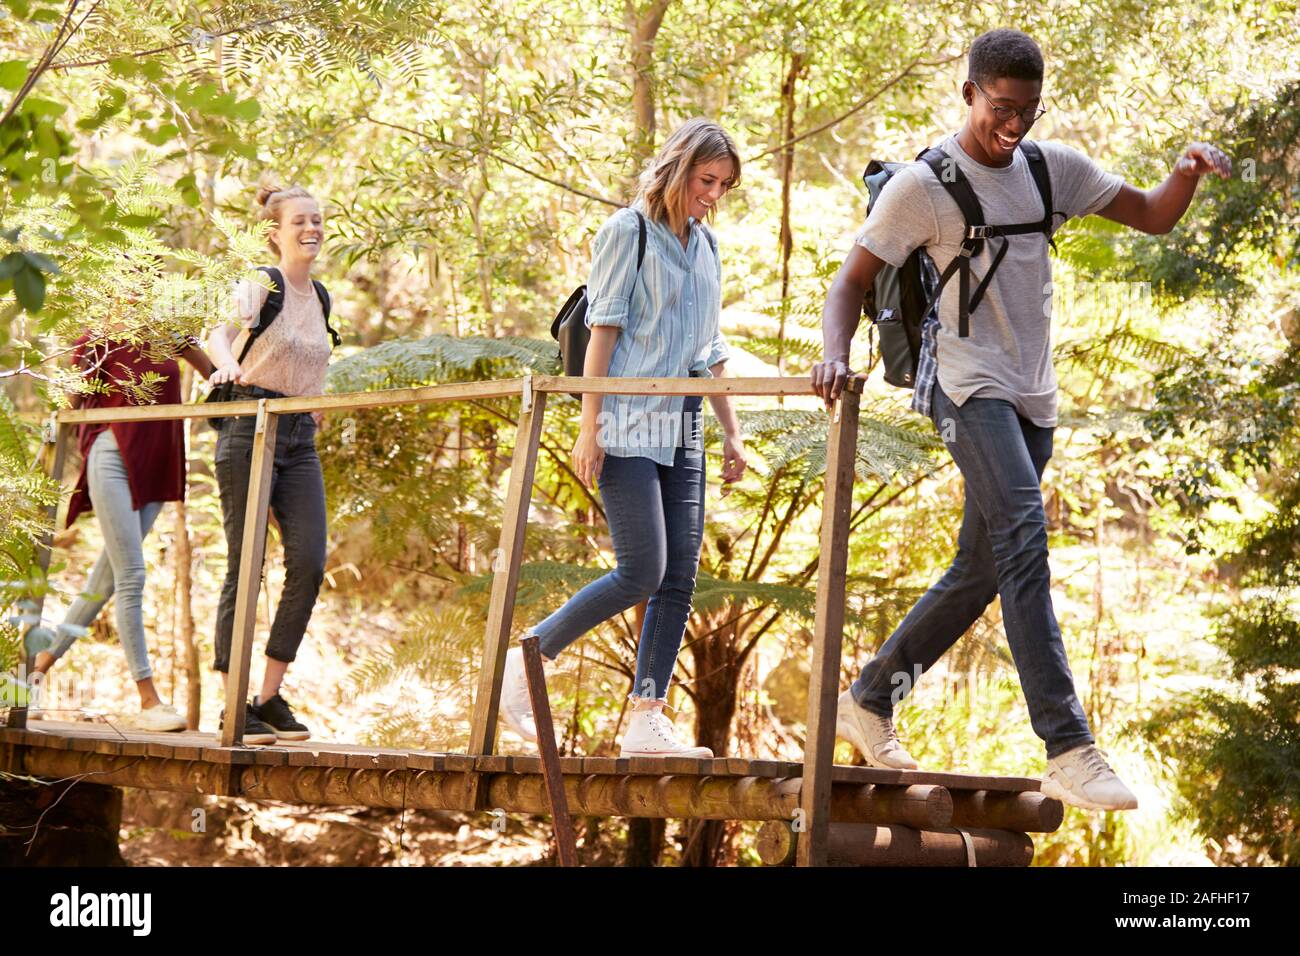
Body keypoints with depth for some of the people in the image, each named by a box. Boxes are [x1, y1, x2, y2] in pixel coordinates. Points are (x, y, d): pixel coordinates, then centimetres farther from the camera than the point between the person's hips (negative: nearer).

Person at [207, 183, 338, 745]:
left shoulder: (319, 297, 15)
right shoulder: (261, 284, -5)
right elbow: (222, 328, -22)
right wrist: (225, 362, -41)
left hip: (299, 439, 6)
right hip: (249, 430, -6)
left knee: (309, 565, -6)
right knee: (244, 568, -4)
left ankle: (270, 697, 4)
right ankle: (235, 705, 2)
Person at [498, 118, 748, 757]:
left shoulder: (705, 246, 17)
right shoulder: (627, 231, -3)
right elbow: (603, 332, -8)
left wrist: (732, 433, 17)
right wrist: (589, 425, -13)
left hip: (681, 430, 7)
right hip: (628, 427, -7)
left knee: (679, 578, -1)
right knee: (641, 573, -13)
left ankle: (647, 720, 0)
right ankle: (522, 662, 2)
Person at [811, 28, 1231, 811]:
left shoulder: (1055, 168, 12)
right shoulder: (922, 187, -4)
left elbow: (1153, 217, 14)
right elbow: (851, 281, -3)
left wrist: (1189, 175, -8)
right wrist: (835, 353, -24)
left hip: (1034, 396, 7)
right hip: (970, 386, -7)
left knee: (980, 571, 10)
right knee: (1023, 534, -25)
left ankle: (867, 702, 27)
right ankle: (1069, 750, -32)